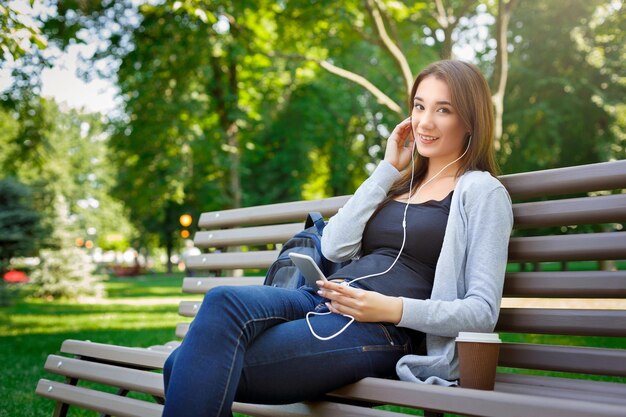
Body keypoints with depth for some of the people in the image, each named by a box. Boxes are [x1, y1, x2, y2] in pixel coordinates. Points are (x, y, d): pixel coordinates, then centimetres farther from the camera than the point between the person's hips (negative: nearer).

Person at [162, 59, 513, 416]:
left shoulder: (481, 190, 6)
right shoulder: (400, 184, 24)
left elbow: (483, 312, -2)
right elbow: (335, 247, 8)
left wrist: (393, 308, -17)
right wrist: (387, 169, 10)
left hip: (384, 332, -6)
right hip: (321, 302, 6)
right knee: (224, 302, -28)